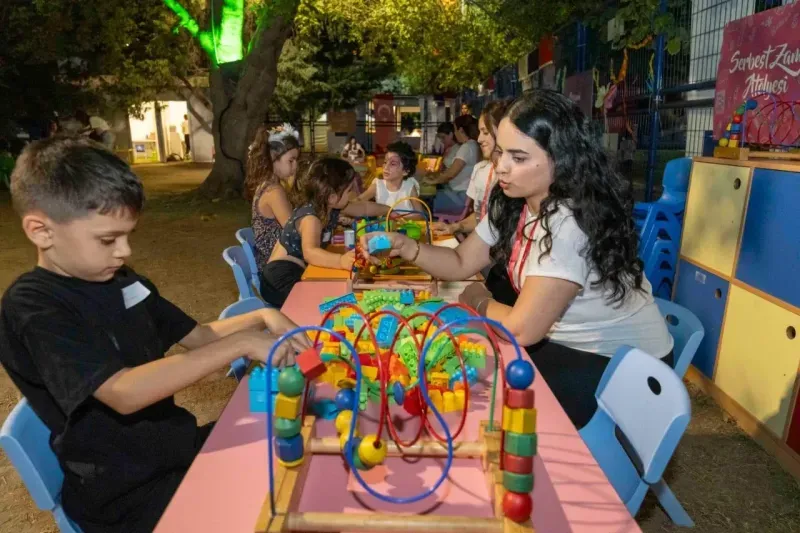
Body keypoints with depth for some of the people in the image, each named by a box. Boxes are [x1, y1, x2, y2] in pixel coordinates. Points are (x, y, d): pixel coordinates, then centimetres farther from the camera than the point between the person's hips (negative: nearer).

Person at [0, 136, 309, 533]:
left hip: (174, 445, 7)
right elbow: (124, 392, -32)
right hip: (125, 494, -7)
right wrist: (242, 344, -30)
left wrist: (260, 318, -7)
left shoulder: (119, 280, 4)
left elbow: (197, 337, 11)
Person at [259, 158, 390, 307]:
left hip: (302, 271, 9)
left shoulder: (332, 205, 0)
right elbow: (310, 252, -47)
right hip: (282, 277, -9)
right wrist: (341, 260, -64)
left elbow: (363, 208, 20)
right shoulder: (310, 217, -28)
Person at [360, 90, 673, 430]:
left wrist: (479, 301, -9)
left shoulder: (570, 222, -30)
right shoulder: (511, 204, -3)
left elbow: (520, 329, -29)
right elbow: (461, 264, 4)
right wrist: (405, 246, -13)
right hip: (568, 342, 7)